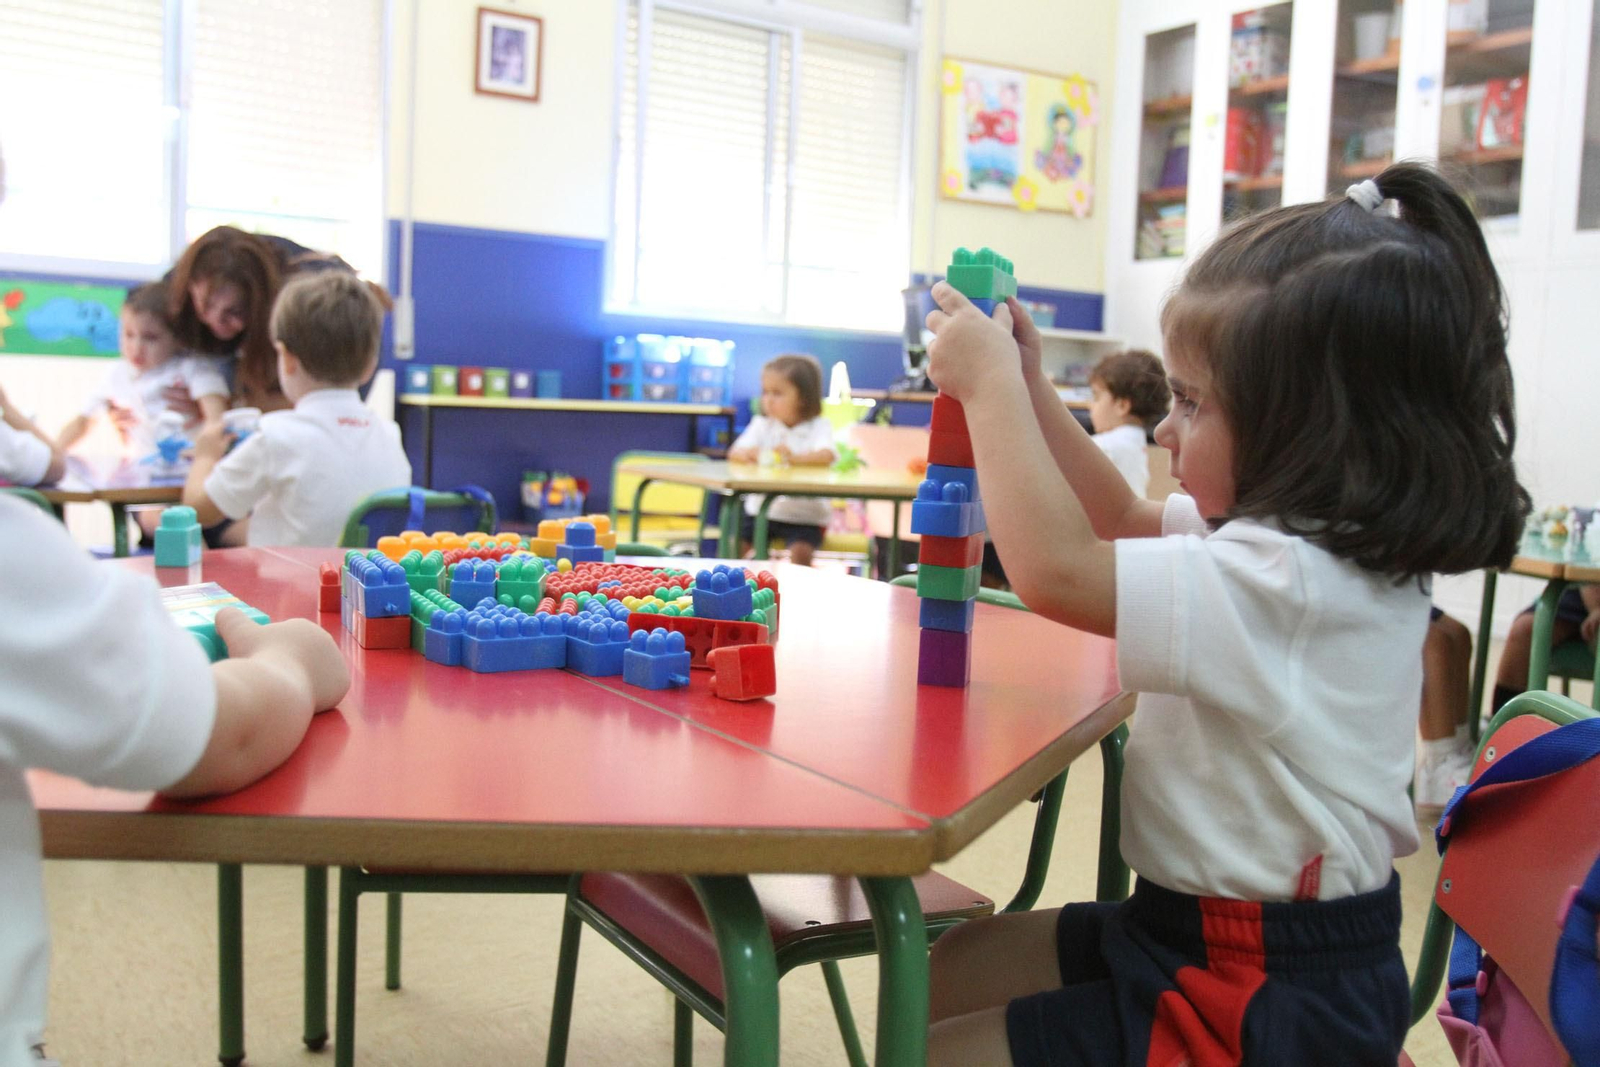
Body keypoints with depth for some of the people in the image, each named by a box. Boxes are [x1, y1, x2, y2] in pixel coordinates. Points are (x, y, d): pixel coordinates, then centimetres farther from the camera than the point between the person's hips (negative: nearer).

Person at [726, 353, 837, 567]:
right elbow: (734, 454, -5)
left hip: (805, 515, -3)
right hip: (762, 509, 3)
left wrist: (795, 458, -44)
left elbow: (826, 456, -24)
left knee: (800, 551, -25)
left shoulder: (819, 427, -5)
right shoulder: (762, 425, 5)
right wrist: (749, 454, -29)